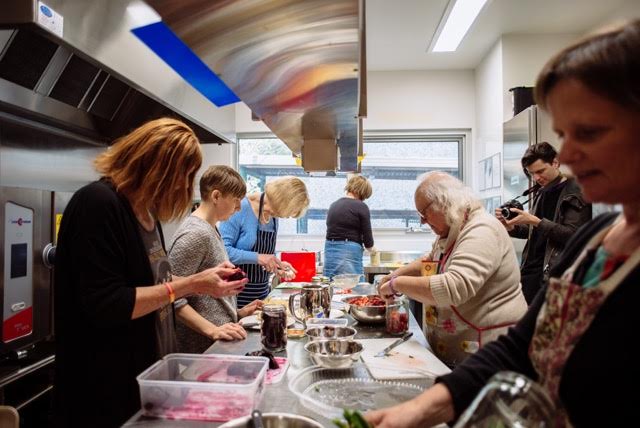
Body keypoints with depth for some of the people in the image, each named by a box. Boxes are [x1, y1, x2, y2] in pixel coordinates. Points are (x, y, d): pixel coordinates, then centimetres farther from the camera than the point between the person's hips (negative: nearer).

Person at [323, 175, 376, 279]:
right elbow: (367, 238, -5)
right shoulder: (361, 207, -6)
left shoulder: (333, 205, 12)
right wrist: (371, 248, 17)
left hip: (330, 252, 6)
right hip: (350, 254, -6)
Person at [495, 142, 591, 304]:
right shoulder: (541, 191, 15)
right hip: (530, 269, 7)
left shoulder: (576, 193, -6)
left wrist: (535, 221, -21)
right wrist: (511, 227, 2)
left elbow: (573, 235, -15)